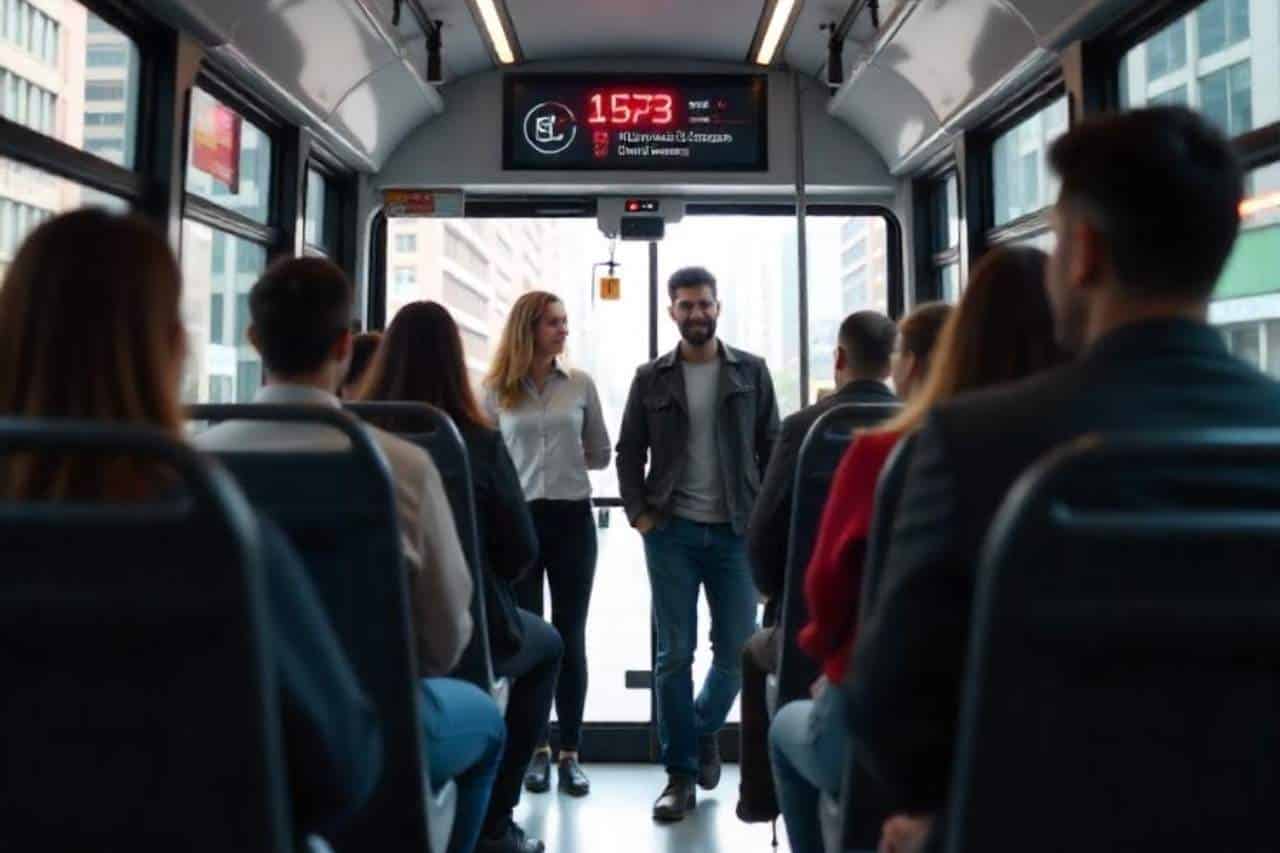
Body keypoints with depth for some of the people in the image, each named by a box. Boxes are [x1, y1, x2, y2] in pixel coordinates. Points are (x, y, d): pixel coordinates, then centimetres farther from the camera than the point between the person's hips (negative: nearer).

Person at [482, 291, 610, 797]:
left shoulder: (581, 384, 3)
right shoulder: (496, 390, 0)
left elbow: (601, 456, 10)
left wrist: (562, 460, 7)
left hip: (572, 518, 1)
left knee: (570, 638, 6)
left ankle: (570, 753, 17)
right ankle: (536, 749, 22)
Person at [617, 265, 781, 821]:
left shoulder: (751, 372, 6)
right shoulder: (651, 378, 6)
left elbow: (771, 446, 6)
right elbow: (628, 451, 8)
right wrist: (639, 514, -4)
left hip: (735, 531, 1)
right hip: (671, 532, 0)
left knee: (736, 651, 5)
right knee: (674, 655, 2)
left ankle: (705, 731, 34)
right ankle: (680, 774, 13)